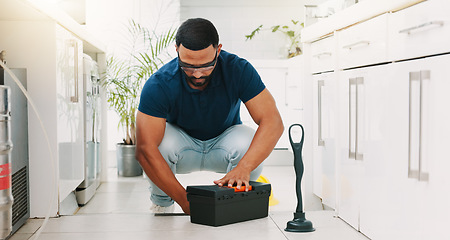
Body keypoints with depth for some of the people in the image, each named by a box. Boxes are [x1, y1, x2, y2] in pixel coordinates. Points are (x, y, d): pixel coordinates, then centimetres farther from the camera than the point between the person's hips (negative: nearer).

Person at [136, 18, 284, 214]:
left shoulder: (238, 70, -26)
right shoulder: (158, 85, -30)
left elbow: (273, 122, -31)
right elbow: (145, 150, -35)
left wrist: (243, 168, -48)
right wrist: (185, 201, -42)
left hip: (223, 141, 1)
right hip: (182, 142, 0)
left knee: (249, 143, -33)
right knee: (163, 143, -35)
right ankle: (161, 207, -4)